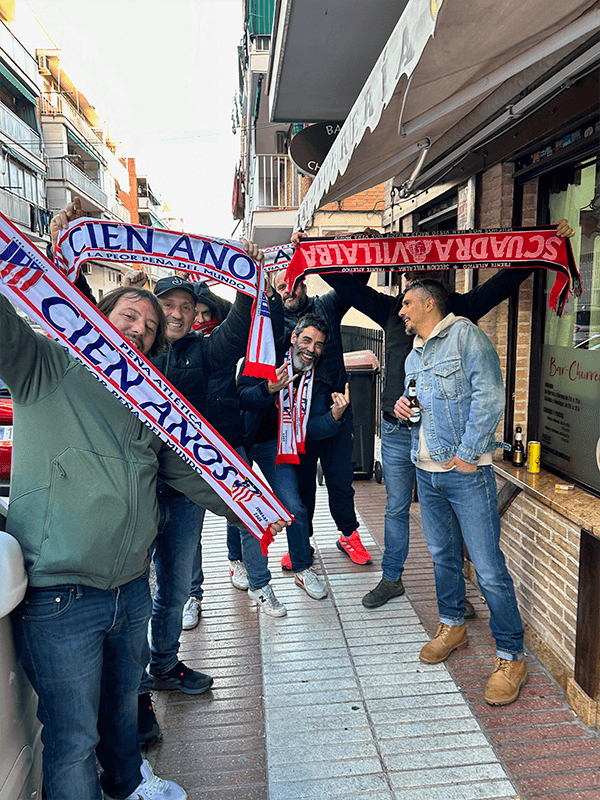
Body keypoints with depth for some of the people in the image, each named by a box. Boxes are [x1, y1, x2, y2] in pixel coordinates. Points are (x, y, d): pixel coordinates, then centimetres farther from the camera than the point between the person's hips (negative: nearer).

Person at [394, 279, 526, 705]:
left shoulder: (465, 335, -8)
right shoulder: (414, 355, 17)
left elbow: (489, 396, -16)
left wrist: (467, 454, -17)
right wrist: (403, 406, 5)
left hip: (465, 472, -8)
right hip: (427, 471, 8)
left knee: (489, 568, -4)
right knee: (443, 556, 19)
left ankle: (511, 657, 12)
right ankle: (452, 626, 38)